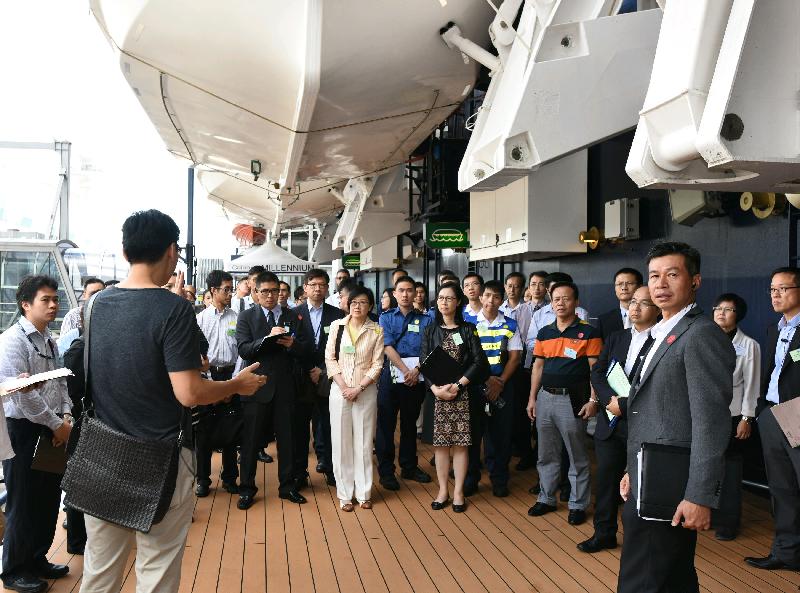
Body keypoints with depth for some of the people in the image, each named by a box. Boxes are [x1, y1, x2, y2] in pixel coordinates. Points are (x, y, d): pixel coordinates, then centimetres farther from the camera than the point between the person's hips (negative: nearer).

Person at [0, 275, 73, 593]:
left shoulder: (50, 341, 11)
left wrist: (66, 417, 0)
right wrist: (56, 424, -15)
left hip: (52, 431, 8)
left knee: (49, 498, 15)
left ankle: (37, 559, 33)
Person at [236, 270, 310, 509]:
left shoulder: (291, 316, 8)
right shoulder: (246, 317, 1)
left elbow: (303, 350, 4)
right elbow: (244, 350, -12)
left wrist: (292, 344, -18)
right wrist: (268, 338, -26)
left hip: (285, 387, 2)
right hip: (257, 387, -2)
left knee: (287, 438, 10)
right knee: (251, 440, 5)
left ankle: (287, 486, 23)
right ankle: (247, 488, 18)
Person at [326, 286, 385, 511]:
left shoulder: (376, 331, 0)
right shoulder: (337, 326, 2)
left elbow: (377, 364, -2)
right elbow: (330, 358, 1)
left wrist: (358, 388, -11)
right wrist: (343, 386, -8)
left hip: (366, 391, -1)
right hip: (339, 390, 1)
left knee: (364, 442, 4)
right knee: (341, 442, 4)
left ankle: (363, 492, 14)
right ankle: (345, 494, 12)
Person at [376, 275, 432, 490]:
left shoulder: (424, 320, 6)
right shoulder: (386, 317, 4)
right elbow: (388, 348, -7)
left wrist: (416, 370, -17)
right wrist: (405, 371, -16)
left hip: (416, 378, 2)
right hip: (391, 376, -1)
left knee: (410, 424, 13)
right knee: (386, 424, 2)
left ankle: (409, 467, 25)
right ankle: (386, 471, 11)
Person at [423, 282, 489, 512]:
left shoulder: (468, 329, 5)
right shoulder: (430, 330, 9)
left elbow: (479, 361, -3)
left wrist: (457, 385, -12)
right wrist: (436, 388, -12)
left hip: (462, 392, -1)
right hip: (436, 392, 1)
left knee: (460, 443, 0)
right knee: (440, 442, 3)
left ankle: (458, 491, 10)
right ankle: (443, 490, 14)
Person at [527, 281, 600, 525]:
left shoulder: (588, 333, -5)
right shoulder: (544, 333, 10)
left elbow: (595, 369, -7)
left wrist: (593, 400, -14)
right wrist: (532, 397, 11)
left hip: (572, 400, -5)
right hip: (545, 397, 5)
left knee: (577, 457, 5)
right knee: (546, 455, 14)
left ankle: (578, 504, 16)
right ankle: (546, 498, 26)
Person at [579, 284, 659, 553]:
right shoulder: (616, 337, 11)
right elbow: (597, 372, 6)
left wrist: (623, 404, -17)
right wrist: (609, 399, -11)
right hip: (610, 423, 6)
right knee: (606, 479, 13)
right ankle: (604, 533, 27)